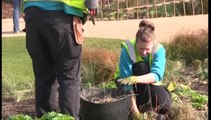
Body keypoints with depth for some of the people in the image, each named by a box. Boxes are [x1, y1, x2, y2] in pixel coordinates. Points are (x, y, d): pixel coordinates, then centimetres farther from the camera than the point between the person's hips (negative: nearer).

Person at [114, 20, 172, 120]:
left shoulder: (159, 49, -24)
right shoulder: (127, 49, -30)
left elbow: (157, 75, -39)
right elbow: (126, 81, -33)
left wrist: (136, 79, -58)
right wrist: (135, 110, -40)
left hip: (149, 82, 1)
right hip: (126, 81, -1)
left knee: (164, 107, -26)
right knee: (142, 67, -34)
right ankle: (145, 109, -20)